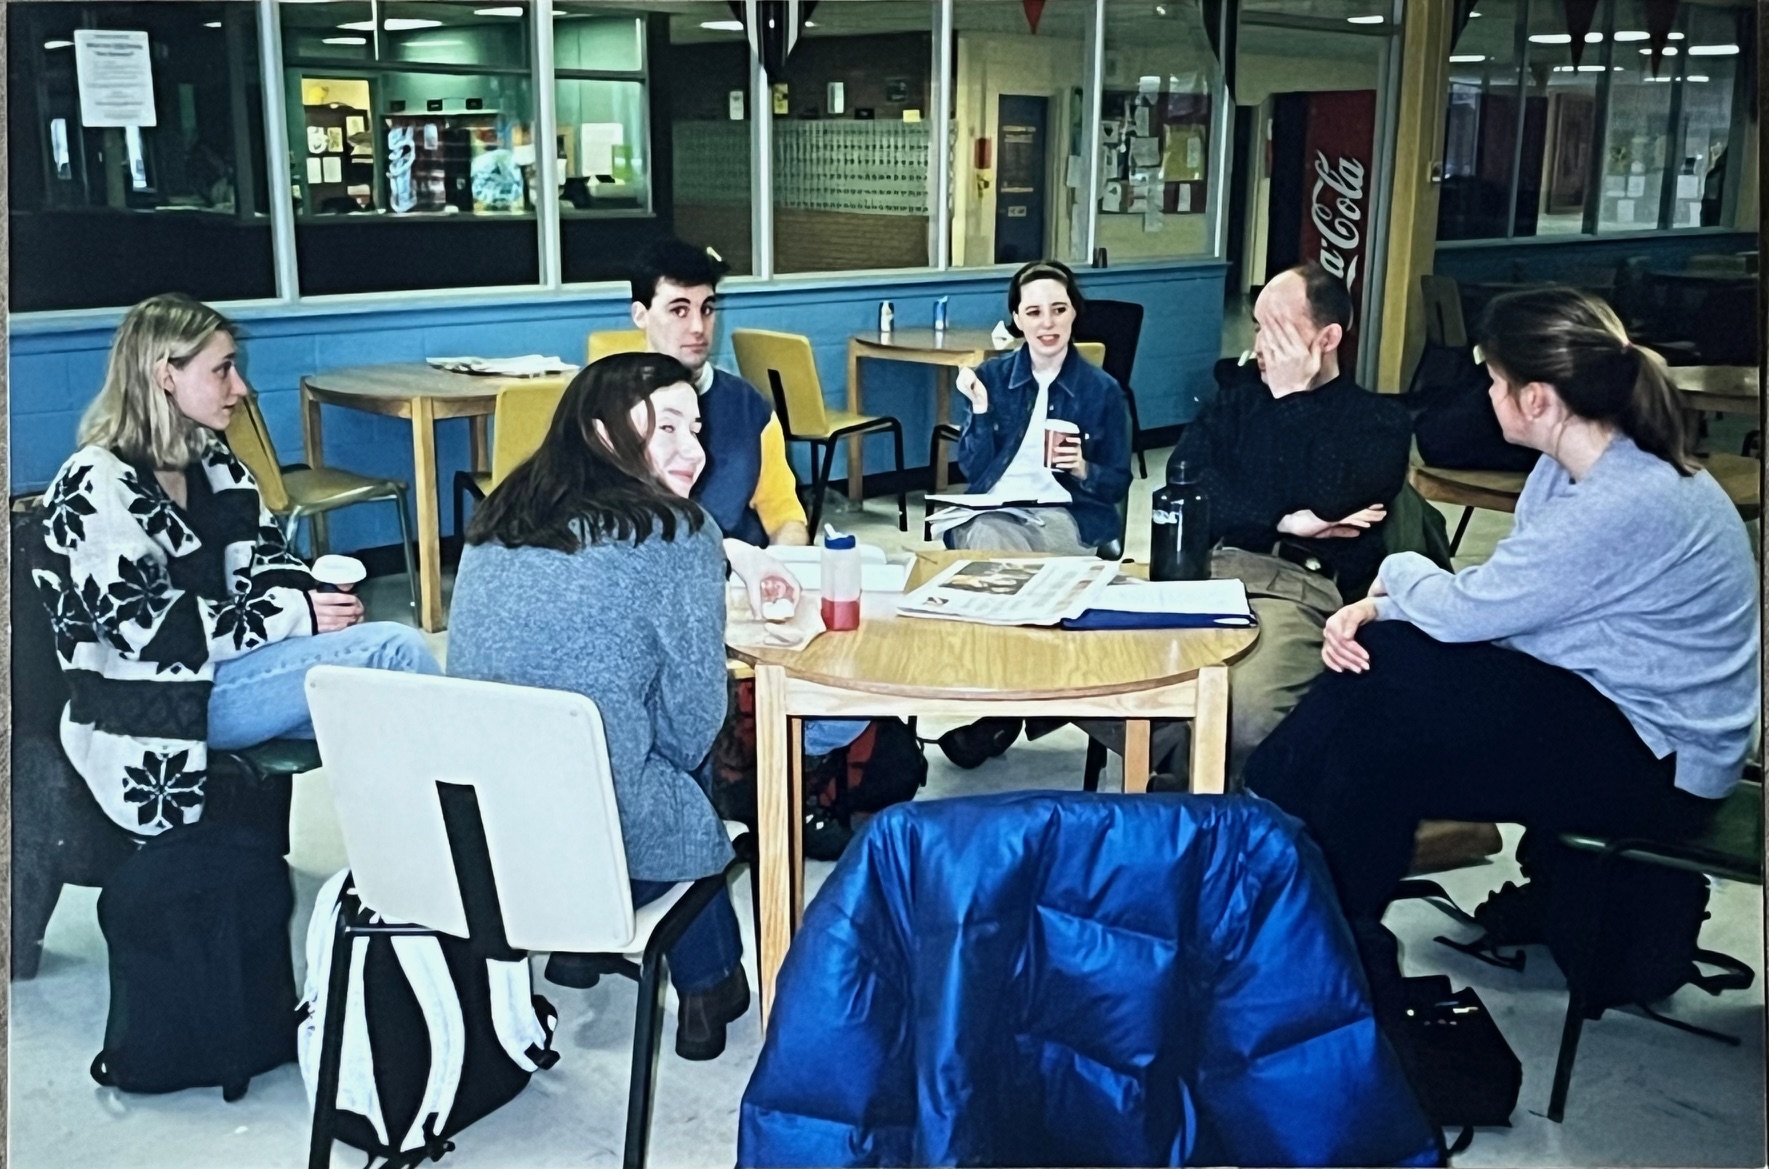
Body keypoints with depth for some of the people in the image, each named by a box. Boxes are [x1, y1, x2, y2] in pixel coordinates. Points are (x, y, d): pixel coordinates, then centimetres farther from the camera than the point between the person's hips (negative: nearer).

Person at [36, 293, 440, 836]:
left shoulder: (211, 460, 11)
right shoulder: (97, 487, -12)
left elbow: (265, 562, 13)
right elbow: (148, 627, -19)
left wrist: (320, 601, -10)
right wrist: (295, 615, -19)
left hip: (230, 663, 7)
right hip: (162, 700, -7)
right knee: (396, 650, -20)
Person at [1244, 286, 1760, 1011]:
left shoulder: (1629, 506, -29)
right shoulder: (1572, 467, 2)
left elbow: (1463, 610, -23)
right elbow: (1496, 598, 4)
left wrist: (1397, 572, -1)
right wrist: (1376, 608, -11)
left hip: (1656, 758, -9)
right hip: (1593, 696, 9)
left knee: (1376, 745, -19)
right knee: (1376, 653, -9)